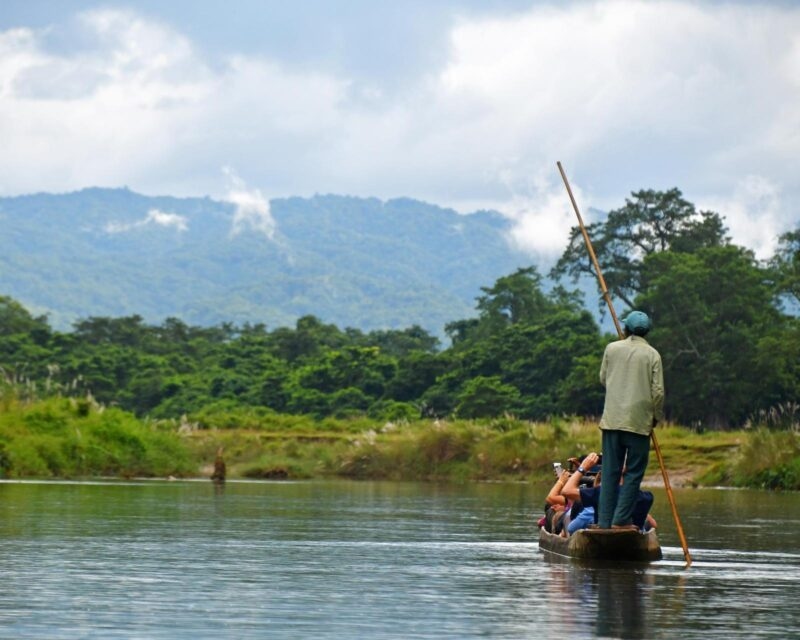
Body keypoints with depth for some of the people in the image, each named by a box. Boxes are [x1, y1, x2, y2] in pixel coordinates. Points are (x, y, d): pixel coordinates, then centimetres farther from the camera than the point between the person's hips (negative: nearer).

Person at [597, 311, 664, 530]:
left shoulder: (612, 348, 3)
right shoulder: (652, 355, -3)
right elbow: (658, 391, -5)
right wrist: (657, 416, 9)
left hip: (612, 419, 3)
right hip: (639, 421, -2)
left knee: (610, 471, 6)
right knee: (634, 472, 4)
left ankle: (605, 521, 4)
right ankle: (621, 519, -3)